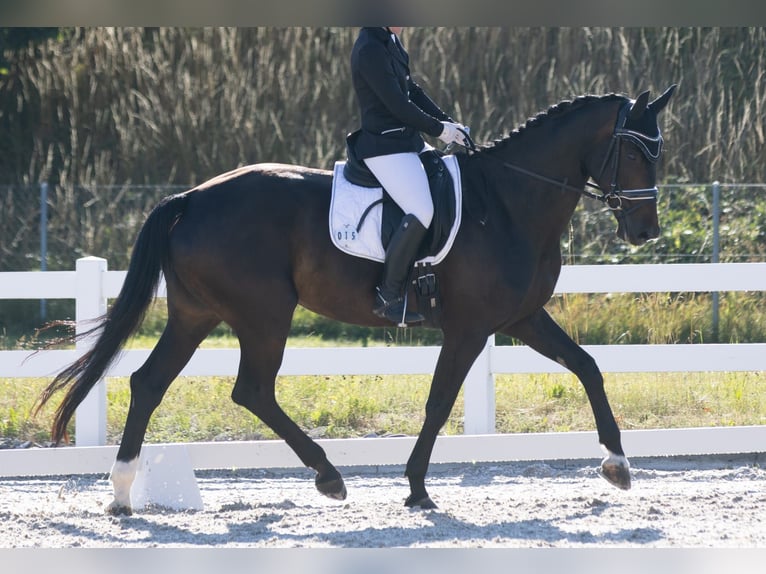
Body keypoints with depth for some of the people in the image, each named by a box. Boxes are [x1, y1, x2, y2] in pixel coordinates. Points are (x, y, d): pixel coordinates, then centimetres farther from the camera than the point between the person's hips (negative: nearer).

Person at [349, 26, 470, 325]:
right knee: (422, 212, -25)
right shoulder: (369, 49, -18)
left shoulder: (389, 42, 13)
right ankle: (389, 296, -18)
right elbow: (398, 104, -19)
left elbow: (412, 90, 18)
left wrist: (448, 122, 8)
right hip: (385, 147, -11)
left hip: (408, 141, 11)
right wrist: (438, 129, -10)